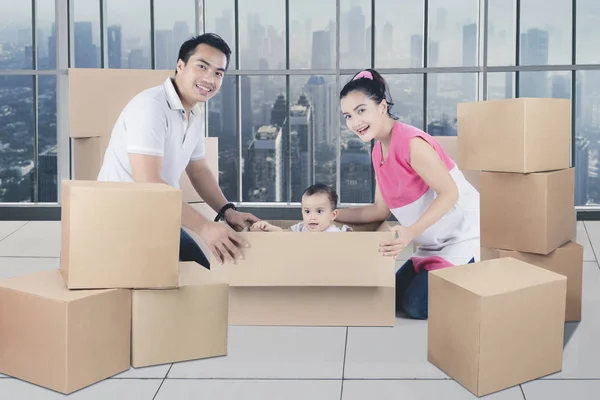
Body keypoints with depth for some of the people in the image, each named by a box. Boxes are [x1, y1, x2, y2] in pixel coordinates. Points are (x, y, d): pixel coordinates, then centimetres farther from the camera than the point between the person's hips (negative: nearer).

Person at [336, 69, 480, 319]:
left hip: (461, 234, -9)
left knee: (416, 305, -12)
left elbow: (450, 193, -25)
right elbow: (381, 210, 7)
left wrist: (411, 232, -35)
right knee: (393, 298, 14)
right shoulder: (378, 152, 4)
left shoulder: (412, 143, -24)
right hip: (434, 243, 9)